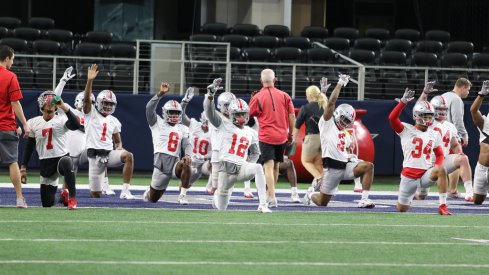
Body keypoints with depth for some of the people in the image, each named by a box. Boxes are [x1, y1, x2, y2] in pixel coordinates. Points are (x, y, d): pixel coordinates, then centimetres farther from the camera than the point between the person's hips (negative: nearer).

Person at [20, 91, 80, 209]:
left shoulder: (61, 120, -5)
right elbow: (29, 146, 11)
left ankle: (72, 198, -30)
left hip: (62, 157, -4)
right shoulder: (33, 123, 4)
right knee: (47, 203, 5)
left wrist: (64, 108, -33)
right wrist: (23, 168, 10)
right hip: (45, 164, 4)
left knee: (66, 163, -43)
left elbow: (76, 126, -27)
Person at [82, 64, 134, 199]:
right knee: (96, 195, -3)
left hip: (109, 153, 3)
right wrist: (90, 80, -27)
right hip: (94, 155, -3)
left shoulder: (114, 121, 16)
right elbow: (86, 99, -14)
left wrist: (118, 149, -1)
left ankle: (125, 191, -29)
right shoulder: (91, 114, 4)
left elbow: (118, 141, 23)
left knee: (128, 156, -30)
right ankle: (95, 187, 38)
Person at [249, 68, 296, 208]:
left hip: (266, 136, -4)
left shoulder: (257, 97, -5)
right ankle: (269, 194, 29)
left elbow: (249, 115, 4)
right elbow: (291, 116, 4)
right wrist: (290, 134, 13)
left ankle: (272, 198, -20)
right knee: (275, 166, 17)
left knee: (269, 166, -9)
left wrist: (252, 100, 18)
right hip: (281, 136, 4)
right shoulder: (284, 96, 3)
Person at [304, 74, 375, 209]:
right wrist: (340, 84, -7)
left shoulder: (344, 134, 22)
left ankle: (364, 200, -19)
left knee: (368, 166, -18)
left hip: (345, 165, 6)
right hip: (331, 168, -6)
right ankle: (311, 194, 38)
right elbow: (331, 102, -9)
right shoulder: (327, 123, 1)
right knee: (322, 203, 0)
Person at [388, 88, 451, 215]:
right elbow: (392, 118, -19)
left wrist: (436, 168, -5)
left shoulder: (434, 135, 8)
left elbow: (440, 155, 16)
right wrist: (403, 101, -28)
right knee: (402, 209, 5)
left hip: (426, 173, 2)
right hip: (409, 174, -2)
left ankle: (443, 206, -30)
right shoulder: (406, 130, -3)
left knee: (441, 170, -32)